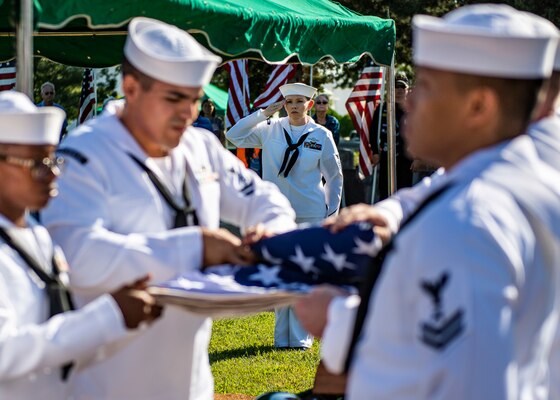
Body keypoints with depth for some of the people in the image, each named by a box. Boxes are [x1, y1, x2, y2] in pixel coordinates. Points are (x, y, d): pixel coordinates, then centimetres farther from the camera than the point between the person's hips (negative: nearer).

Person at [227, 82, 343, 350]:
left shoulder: (322, 135, 1)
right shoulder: (270, 130, 3)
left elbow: (334, 177, 8)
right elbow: (234, 136, -2)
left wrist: (332, 213, 5)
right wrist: (264, 113, -6)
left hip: (311, 215, -1)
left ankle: (300, 337, 7)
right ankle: (282, 336, 13)